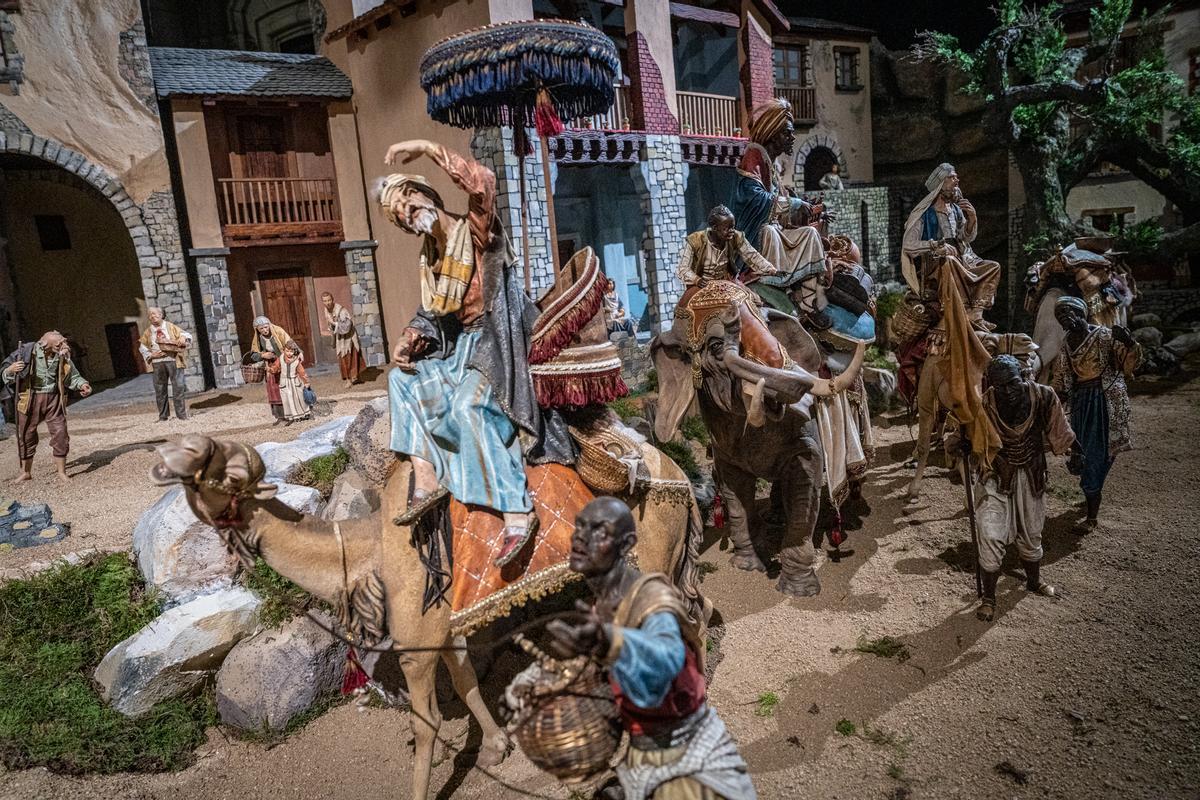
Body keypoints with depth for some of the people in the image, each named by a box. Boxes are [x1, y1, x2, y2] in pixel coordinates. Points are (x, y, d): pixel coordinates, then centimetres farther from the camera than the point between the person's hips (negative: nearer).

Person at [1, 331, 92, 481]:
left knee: (60, 433, -3)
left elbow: (72, 375, 10)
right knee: (26, 435, 9)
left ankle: (62, 471, 10)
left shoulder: (62, 356, -4)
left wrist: (82, 384, -9)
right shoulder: (26, 351, -12)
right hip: (30, 399, -1)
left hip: (53, 399, 1)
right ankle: (26, 472, 25)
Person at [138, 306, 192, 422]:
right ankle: (163, 416, 14)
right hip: (157, 363, 2)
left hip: (173, 361, -2)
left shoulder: (171, 327, 9)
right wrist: (151, 355, -1)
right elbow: (142, 347, 17)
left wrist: (183, 337, -16)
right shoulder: (148, 332, 14)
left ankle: (181, 415, 0)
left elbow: (187, 335, 7)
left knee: (178, 387, -6)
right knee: (160, 390, 4)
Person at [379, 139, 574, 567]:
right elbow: (430, 314, 19)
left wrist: (429, 148, -26)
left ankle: (518, 511, -28)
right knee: (402, 379, 6)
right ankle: (427, 479, 0)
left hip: (495, 343, -9)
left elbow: (483, 184, -29)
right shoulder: (430, 258, 14)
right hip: (459, 347, 9)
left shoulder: (475, 231, -8)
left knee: (466, 407, -30)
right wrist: (407, 341, 0)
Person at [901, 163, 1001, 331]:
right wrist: (936, 245, -23)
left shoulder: (956, 209, 11)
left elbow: (968, 237, 18)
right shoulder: (925, 212, -8)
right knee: (950, 260, -38)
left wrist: (972, 217, 0)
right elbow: (908, 245, -14)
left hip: (959, 259, 7)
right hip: (930, 264, -7)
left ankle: (974, 315, -23)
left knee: (993, 267, -7)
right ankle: (967, 312, -34)